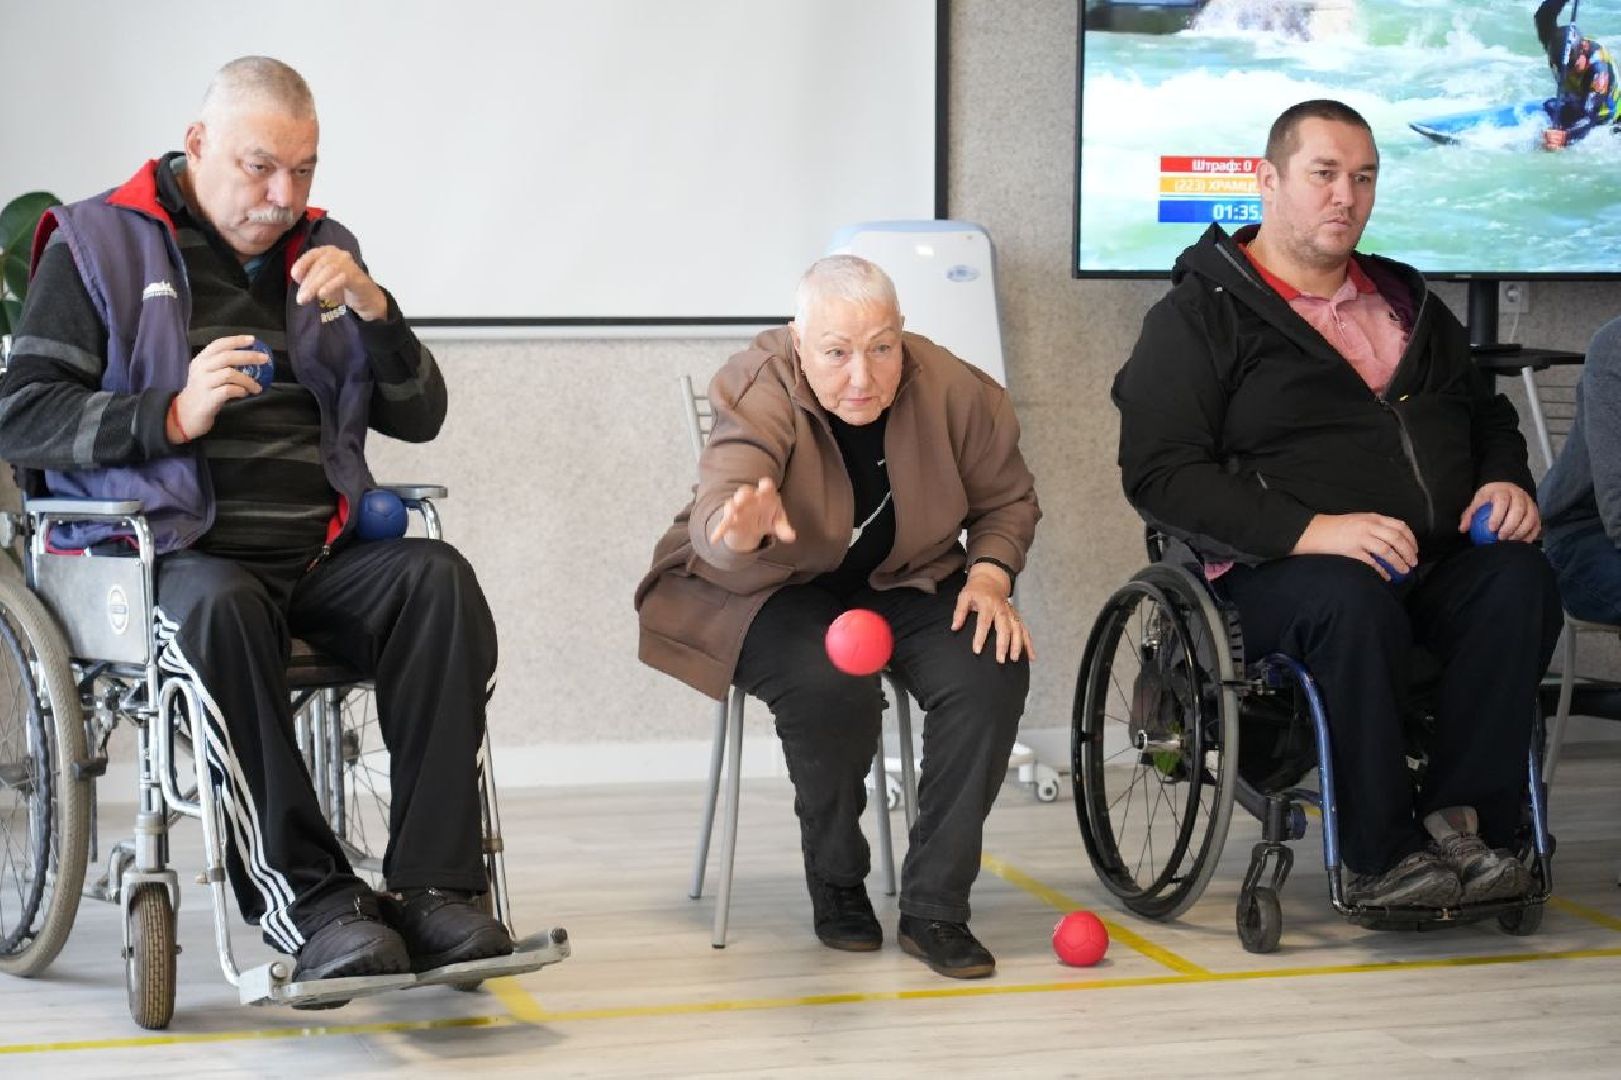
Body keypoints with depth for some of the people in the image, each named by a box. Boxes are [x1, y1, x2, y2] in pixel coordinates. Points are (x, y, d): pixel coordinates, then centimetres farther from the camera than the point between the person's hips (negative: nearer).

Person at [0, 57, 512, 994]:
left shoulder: (323, 249, 19)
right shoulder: (100, 245, 7)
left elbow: (419, 419, 17)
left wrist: (373, 310, -1)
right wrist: (172, 417, -15)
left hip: (319, 552, 4)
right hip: (172, 552, -4)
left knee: (438, 579, -26)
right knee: (221, 606, -38)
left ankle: (434, 887, -28)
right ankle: (312, 903, -35)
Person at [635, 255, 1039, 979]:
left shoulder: (954, 393, -15)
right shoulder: (757, 395, -26)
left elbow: (1006, 498, 6)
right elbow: (714, 524, -45)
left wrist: (990, 573, -13)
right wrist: (743, 530, -69)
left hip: (902, 582, 4)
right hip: (768, 590, -4)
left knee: (993, 672, -25)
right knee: (831, 687, -35)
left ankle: (934, 908, -14)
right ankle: (836, 887, -7)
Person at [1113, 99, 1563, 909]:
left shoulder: (1405, 301, 23)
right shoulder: (1199, 316, 2)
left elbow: (1487, 413, 34)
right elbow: (1159, 473, -9)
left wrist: (1506, 479, 8)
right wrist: (1309, 530, -21)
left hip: (1435, 563, 5)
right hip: (1275, 571, -5)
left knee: (1519, 580, -26)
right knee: (1352, 603, -37)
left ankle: (1459, 819, -25)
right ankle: (1384, 856, -28)